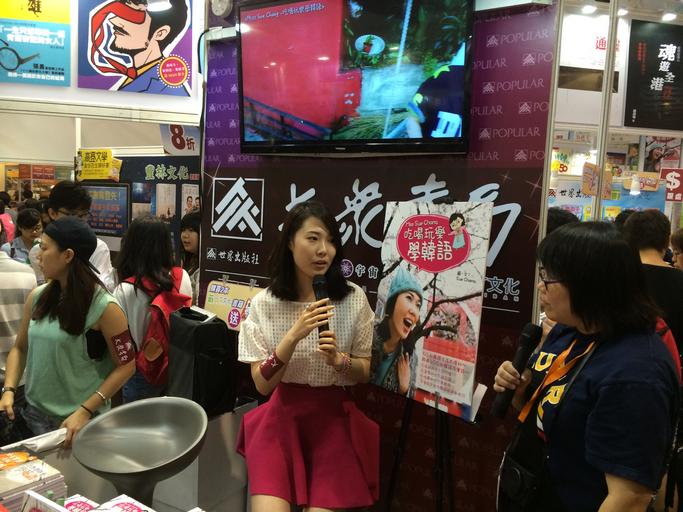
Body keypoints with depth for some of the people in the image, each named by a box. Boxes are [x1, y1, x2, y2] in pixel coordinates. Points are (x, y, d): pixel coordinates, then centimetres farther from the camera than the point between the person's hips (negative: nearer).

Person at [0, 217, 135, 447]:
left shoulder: (104, 307, -17)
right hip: (34, 414, 5)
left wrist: (85, 411, -18)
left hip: (80, 420, -5)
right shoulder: (37, 297, 0)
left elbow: (126, 365, -13)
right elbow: (20, 348, 12)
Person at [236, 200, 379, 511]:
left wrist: (339, 360, -20)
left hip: (334, 417, 1)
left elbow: (365, 372, 1)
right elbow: (263, 384, -9)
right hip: (282, 415, 0)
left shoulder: (354, 298, -7)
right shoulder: (264, 303, -7)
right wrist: (293, 336, -24)